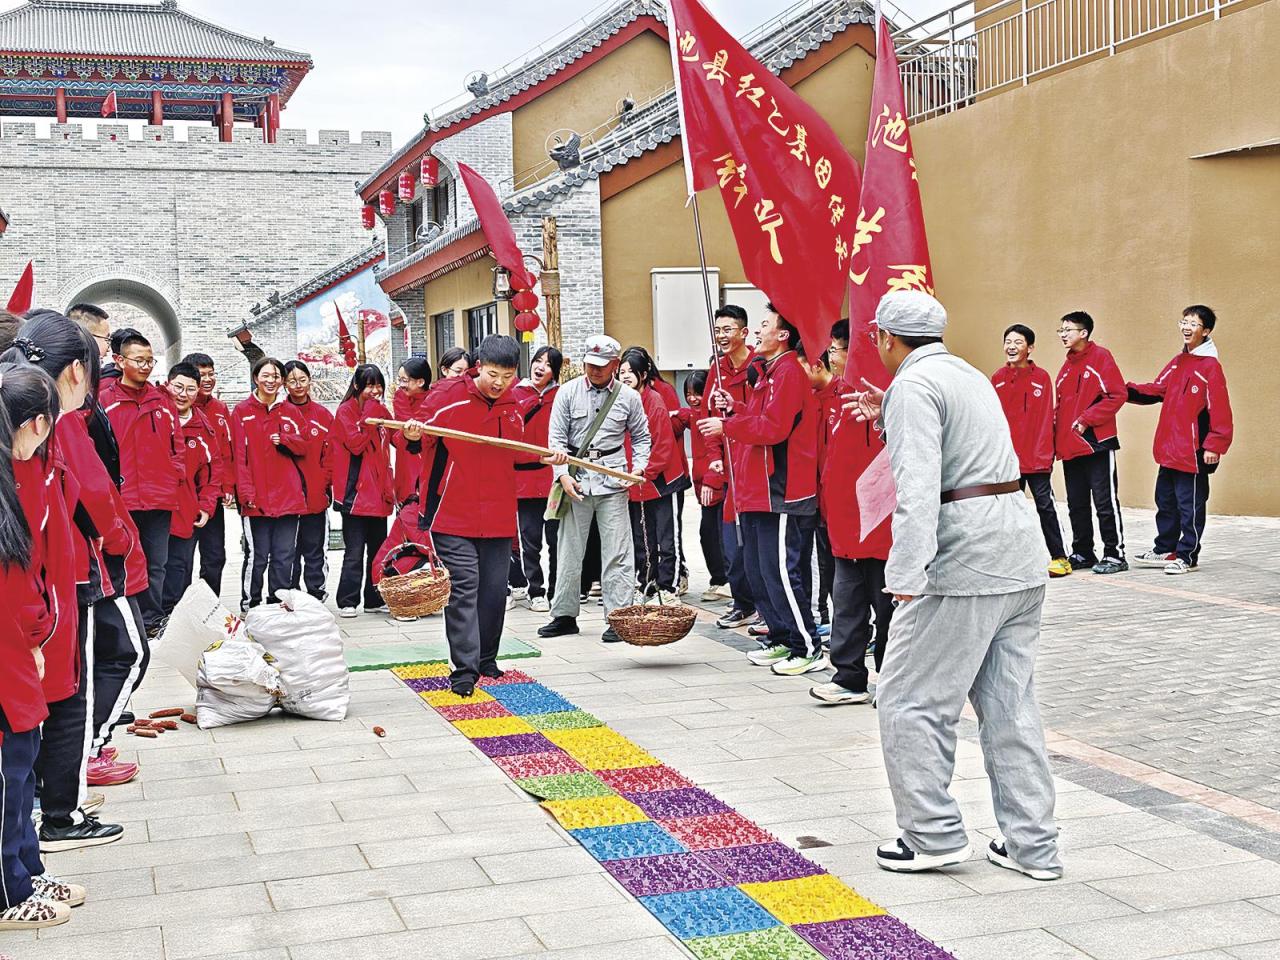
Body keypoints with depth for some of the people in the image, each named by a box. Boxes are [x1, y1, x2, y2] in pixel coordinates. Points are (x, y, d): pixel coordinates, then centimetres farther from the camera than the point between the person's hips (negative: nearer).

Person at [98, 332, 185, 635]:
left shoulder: (162, 400, 12)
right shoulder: (104, 399, -2)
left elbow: (177, 443, 16)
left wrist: (176, 474, 5)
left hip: (159, 498, 4)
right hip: (121, 499, -4)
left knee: (156, 564, 10)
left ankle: (152, 623, 19)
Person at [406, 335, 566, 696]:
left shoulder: (512, 405, 8)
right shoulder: (451, 396, -8)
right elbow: (424, 444, -6)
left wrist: (545, 459, 7)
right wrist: (415, 434, -28)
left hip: (498, 516, 5)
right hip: (454, 514, -5)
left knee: (494, 589, 9)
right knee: (464, 587, -9)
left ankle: (486, 658, 25)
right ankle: (464, 668, -6)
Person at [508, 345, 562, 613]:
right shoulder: (515, 395, 5)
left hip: (555, 476, 0)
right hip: (526, 477, 0)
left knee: (557, 538, 6)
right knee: (531, 538, 1)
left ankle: (556, 591, 16)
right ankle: (535, 592, 11)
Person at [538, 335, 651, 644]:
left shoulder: (629, 396, 4)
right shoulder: (568, 392, 3)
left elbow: (641, 436, 14)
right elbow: (556, 438, 2)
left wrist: (639, 467, -3)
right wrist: (563, 474, -9)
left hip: (612, 479, -1)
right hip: (575, 477, 1)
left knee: (616, 551, -2)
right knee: (569, 549, 8)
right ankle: (564, 615, 18)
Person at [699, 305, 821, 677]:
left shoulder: (788, 372, -13)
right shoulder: (765, 371, 20)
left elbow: (773, 426, -20)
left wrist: (726, 425, -13)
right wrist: (734, 408, 8)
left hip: (780, 491, -11)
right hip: (758, 490, 11)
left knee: (781, 570, -10)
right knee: (757, 569, 14)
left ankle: (808, 648, -3)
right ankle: (782, 639, 23)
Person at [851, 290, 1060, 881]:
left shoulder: (913, 385, -9)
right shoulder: (970, 375, 19)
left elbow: (918, 488, -22)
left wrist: (906, 576, -26)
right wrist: (890, 417, 36)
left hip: (964, 559, -9)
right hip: (1020, 552, 9)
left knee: (909, 699, 2)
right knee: (1009, 702, 12)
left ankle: (934, 836, 7)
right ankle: (1031, 844, 15)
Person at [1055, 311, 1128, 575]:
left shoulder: (1100, 357, -6)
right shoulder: (1067, 366, 15)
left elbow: (1117, 395, -13)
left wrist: (1087, 419, -16)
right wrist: (1056, 431, 7)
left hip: (1097, 444, -8)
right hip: (1069, 447, 8)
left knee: (1105, 503, -3)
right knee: (1076, 504, 12)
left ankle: (1114, 555, 4)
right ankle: (1082, 553, 22)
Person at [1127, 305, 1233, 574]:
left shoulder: (1210, 366, -12)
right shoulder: (1177, 362, 13)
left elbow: (1219, 408, -16)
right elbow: (1158, 390, 16)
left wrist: (1214, 445, -20)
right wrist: (1128, 391, 1)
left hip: (1194, 450, -8)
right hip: (1169, 448, 8)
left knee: (1190, 505, 1)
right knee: (1166, 500, 17)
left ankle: (1187, 556, 10)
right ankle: (1165, 550, 29)